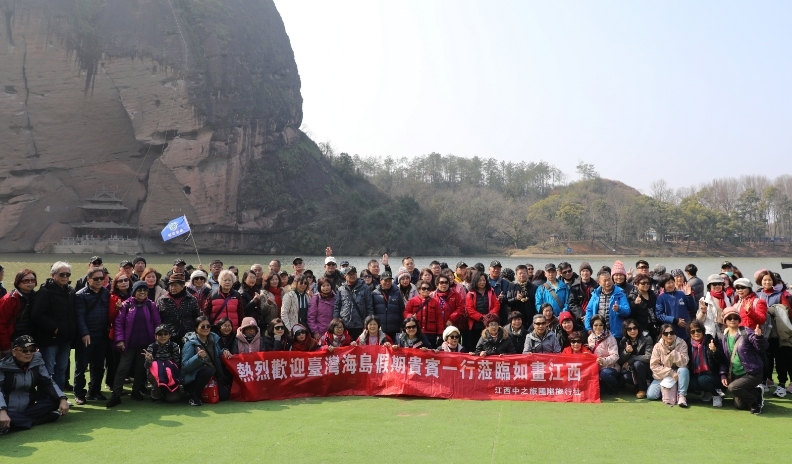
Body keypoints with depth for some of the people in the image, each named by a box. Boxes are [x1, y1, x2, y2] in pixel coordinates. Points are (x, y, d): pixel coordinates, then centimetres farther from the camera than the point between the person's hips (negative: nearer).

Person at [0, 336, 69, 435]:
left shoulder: (37, 361, 0)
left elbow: (48, 382, 0)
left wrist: (62, 399, -17)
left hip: (28, 407, 5)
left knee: (55, 400, -18)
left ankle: (15, 422, -22)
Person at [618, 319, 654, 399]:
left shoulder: (647, 339, -14)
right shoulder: (623, 341, -3)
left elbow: (648, 357, -24)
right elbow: (620, 361, -5)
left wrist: (629, 360, -19)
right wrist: (626, 352, -25)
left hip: (646, 369, -3)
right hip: (631, 369, 3)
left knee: (637, 363, -33)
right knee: (625, 377, -28)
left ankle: (643, 389, -13)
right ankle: (646, 386, -1)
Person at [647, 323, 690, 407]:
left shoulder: (681, 344, -13)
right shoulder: (658, 346, -10)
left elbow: (684, 363, -22)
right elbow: (653, 365, -13)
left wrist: (673, 353, -32)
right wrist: (670, 373, -21)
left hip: (677, 374, -1)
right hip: (662, 376, 1)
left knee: (684, 370, -35)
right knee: (651, 395, -17)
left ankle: (682, 395, -22)